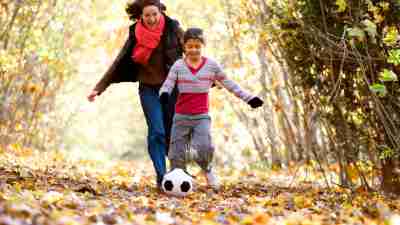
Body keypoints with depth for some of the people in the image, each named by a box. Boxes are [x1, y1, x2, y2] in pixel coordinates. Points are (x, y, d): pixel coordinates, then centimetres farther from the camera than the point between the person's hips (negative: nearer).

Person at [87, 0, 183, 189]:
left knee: (173, 134, 3)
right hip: (149, 89, 0)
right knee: (157, 132, -12)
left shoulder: (173, 28, -5)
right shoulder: (136, 35, -3)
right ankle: (161, 177, -9)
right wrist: (99, 87, -5)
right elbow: (119, 63, -1)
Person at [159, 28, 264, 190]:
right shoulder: (178, 66, 2)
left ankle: (207, 169, 10)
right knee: (177, 154, -1)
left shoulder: (211, 65, 4)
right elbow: (167, 85, -6)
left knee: (204, 148, -20)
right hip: (181, 116, 1)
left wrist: (248, 98, 6)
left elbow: (228, 84, 10)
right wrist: (164, 94, -31)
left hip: (202, 117, -1)